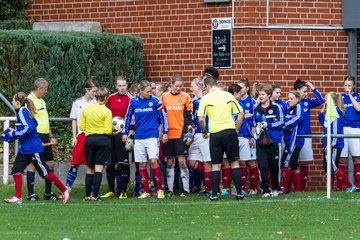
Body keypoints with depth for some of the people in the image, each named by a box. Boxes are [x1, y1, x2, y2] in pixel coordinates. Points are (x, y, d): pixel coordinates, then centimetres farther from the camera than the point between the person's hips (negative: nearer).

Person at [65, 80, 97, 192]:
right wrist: (74, 137, 2)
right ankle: (67, 188, 5)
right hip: (81, 135, 0)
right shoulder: (77, 103, 6)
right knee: (75, 162, -2)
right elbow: (74, 121, 9)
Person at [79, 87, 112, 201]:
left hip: (89, 139, 4)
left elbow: (81, 126, 6)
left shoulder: (86, 109, 4)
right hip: (103, 139, -4)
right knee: (99, 168, -4)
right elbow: (108, 130, -13)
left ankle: (88, 195, 14)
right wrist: (113, 132, 9)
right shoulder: (106, 111, -10)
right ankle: (95, 195, -10)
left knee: (89, 169, 13)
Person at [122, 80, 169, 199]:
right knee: (141, 164, 4)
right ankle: (146, 191, 12)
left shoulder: (155, 101, -2)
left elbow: (163, 116, 4)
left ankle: (160, 190, -7)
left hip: (152, 136, -3)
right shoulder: (133, 101, 3)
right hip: (138, 138, 3)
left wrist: (165, 133, 3)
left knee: (153, 161, -15)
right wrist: (125, 133, 12)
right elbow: (128, 117, 13)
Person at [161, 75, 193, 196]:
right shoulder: (164, 97, 7)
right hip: (168, 133, 3)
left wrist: (189, 130, -4)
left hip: (181, 133, -3)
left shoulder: (185, 97, 1)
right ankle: (170, 189, 12)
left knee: (182, 161, -5)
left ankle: (186, 189, -1)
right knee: (170, 162, 7)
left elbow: (189, 115, 4)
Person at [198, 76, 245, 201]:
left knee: (215, 165, 5)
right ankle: (239, 193, 5)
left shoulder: (205, 99, -3)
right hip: (230, 132, 1)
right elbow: (240, 114, 3)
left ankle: (214, 194, 3)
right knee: (235, 162, 8)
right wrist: (236, 129, 12)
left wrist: (204, 131, 6)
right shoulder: (228, 96, 4)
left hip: (215, 134, -1)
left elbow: (201, 119, -10)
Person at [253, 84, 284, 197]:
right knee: (262, 166, -5)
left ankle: (276, 188, 23)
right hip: (260, 142, 2)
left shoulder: (276, 107, -2)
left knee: (274, 167, 7)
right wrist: (256, 129, 1)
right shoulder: (256, 109, 10)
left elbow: (281, 122, -4)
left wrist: (268, 125, -12)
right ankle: (265, 190, -1)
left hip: (273, 141, -2)